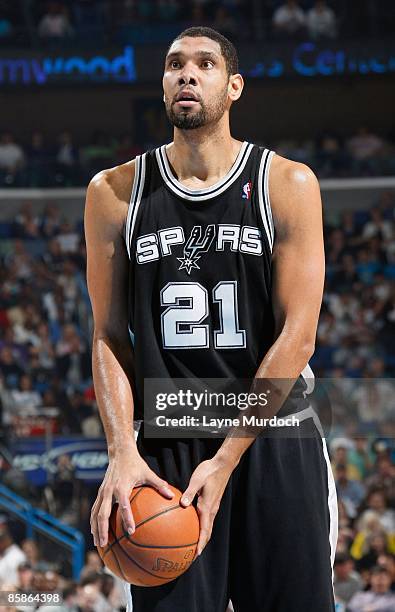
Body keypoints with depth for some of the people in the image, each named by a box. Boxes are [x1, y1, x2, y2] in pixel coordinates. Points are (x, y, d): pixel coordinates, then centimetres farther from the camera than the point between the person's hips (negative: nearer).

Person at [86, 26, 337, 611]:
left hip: (275, 443, -1)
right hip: (164, 448, 1)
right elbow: (109, 336, 5)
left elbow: (297, 337, -6)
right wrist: (122, 452, -11)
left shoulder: (287, 184, -1)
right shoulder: (115, 192, 5)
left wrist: (226, 459, -13)